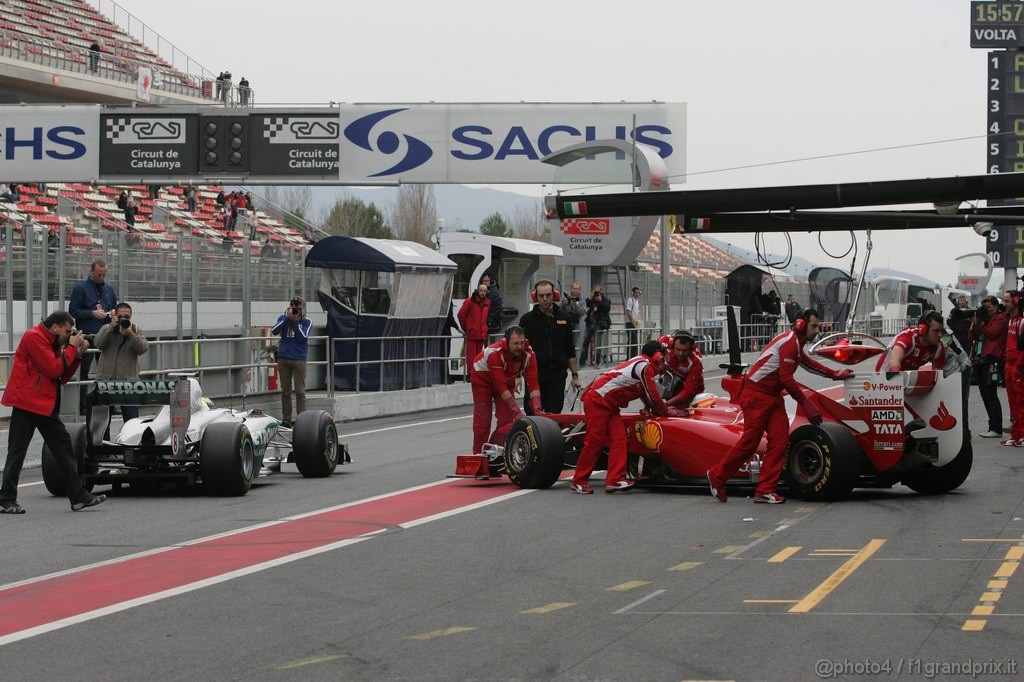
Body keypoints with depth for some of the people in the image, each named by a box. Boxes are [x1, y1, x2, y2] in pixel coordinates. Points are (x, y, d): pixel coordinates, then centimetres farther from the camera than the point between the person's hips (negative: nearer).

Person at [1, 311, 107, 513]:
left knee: (64, 447, 6)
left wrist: (77, 354, 4)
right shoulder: (34, 337, -12)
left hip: (46, 405, 9)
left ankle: (79, 497, 7)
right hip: (27, 403, -9)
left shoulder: (53, 343, 17)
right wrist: (71, 347, -9)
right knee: (17, 451, -4)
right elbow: (53, 370, -19)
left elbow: (63, 377, 15)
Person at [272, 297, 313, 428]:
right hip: (283, 358, 2)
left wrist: (295, 321, -13)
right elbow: (274, 331, -8)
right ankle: (286, 420, 8)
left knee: (300, 391, -4)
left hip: (299, 359, -2)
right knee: (285, 391, 5)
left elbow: (303, 337, -11)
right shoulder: (283, 318, 8)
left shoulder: (307, 322, 4)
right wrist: (287, 317, -12)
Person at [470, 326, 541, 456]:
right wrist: (516, 410, -44)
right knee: (482, 419, -8)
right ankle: (478, 454, 0)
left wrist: (537, 409, -43)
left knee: (507, 418, -6)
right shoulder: (495, 353, -40)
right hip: (482, 378, -4)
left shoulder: (528, 354, -27)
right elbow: (500, 386, -40)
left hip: (507, 380, 4)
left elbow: (532, 383, -30)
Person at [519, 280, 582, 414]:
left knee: (554, 414, 0)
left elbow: (570, 351, 15)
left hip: (558, 374, 2)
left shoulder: (564, 319, 10)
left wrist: (575, 375, 11)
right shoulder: (527, 319, 3)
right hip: (535, 375, -2)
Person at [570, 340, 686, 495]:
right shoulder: (645, 366, -11)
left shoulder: (639, 363, 18)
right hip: (597, 401, -10)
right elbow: (652, 396, -8)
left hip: (609, 404, 10)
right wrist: (667, 412, 6)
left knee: (618, 439, -1)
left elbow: (647, 397, 25)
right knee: (595, 440, -8)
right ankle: (579, 482, -3)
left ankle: (614, 480, -8)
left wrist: (665, 409, 23)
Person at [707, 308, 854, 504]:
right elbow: (786, 378, -21)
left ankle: (765, 490, -3)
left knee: (779, 441, -3)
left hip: (773, 397, 9)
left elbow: (807, 362, 36)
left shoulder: (796, 343, 15)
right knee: (750, 441, -6)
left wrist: (834, 374, 36)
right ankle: (717, 477, 11)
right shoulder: (789, 342, -16)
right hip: (756, 395, -9)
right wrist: (806, 403, -16)